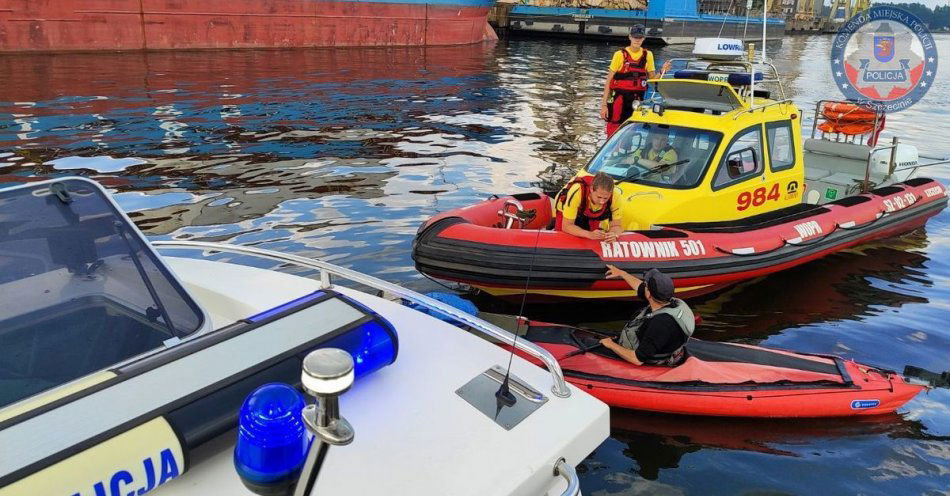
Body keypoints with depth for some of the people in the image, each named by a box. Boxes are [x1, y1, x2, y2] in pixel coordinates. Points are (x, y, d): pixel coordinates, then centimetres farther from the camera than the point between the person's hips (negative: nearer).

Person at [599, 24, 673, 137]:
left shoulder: (648, 55, 7)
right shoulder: (620, 55, -3)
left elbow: (652, 78, 12)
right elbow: (608, 81, -3)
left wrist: (662, 72, -10)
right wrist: (604, 104, -8)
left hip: (637, 101, 3)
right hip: (619, 98, -3)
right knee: (614, 132, -7)